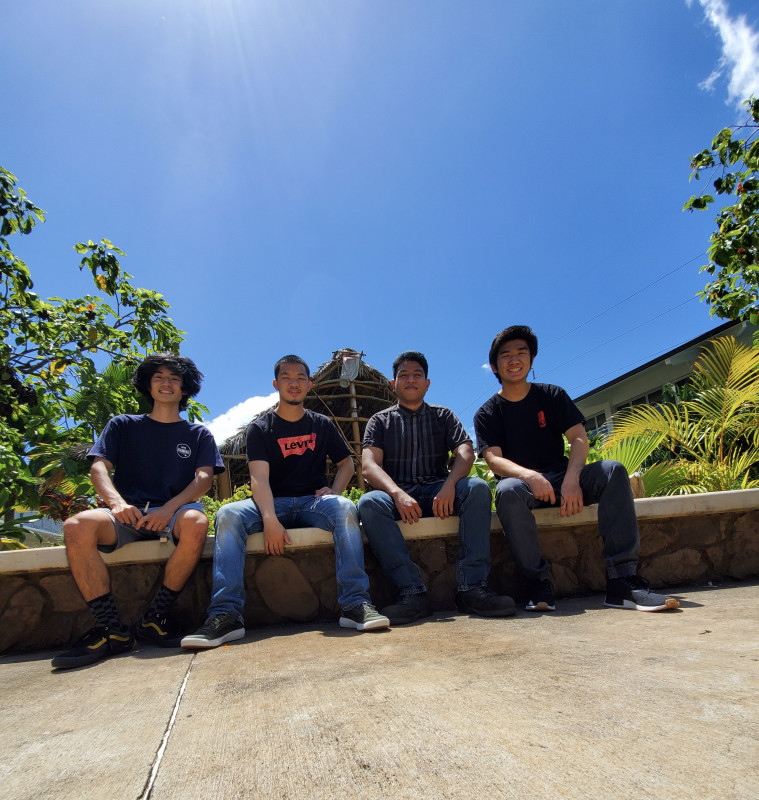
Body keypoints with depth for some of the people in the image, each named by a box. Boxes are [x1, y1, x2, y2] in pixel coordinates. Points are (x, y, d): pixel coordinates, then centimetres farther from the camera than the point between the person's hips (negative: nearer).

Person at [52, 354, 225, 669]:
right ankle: (111, 629, -23)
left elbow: (204, 478, 2)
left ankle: (155, 618, -19)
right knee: (77, 526, -30)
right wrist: (116, 502, -16)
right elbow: (99, 468, 6)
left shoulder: (198, 434, 16)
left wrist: (169, 508, -17)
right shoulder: (123, 425, 19)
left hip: (173, 512, -1)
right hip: (127, 513, 1)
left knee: (196, 522, -36)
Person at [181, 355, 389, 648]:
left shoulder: (322, 425, 13)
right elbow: (259, 476, -10)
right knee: (228, 515, -30)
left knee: (345, 508, -33)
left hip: (313, 503, 1)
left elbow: (346, 462, 19)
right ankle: (225, 615, -34)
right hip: (273, 503, 0)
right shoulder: (260, 427, 4)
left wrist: (334, 490, -4)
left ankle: (356, 604, -36)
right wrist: (270, 519, -27)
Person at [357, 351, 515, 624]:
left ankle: (471, 587, -30)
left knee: (478, 488, -28)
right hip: (397, 494, -1)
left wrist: (449, 485, -22)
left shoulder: (443, 416, 17)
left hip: (438, 491, 1)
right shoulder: (380, 421, 13)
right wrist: (398, 494, -24)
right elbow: (369, 465, -4)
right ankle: (412, 592, -35)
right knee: (368, 503, -33)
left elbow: (466, 452, 0)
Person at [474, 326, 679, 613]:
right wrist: (530, 476, -33)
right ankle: (538, 583, -29)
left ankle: (622, 581, -29)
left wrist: (571, 478, -24)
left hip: (561, 478, 3)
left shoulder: (552, 395, 9)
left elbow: (579, 438, -3)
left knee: (613, 470, -24)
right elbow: (494, 459, -12)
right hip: (522, 482, -2)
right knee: (507, 490, -37)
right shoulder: (487, 414, 2)